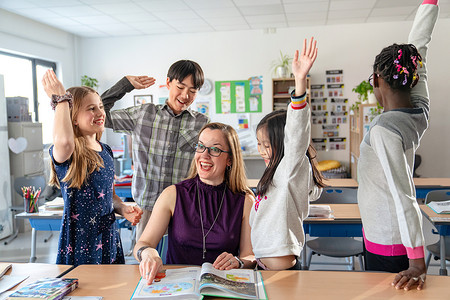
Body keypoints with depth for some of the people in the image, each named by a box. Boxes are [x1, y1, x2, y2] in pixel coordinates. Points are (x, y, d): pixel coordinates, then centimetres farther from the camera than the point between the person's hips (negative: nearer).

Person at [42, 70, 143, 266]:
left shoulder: (106, 151, 9)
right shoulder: (67, 154, -13)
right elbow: (63, 141, -40)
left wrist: (123, 209, -1)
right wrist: (60, 98, -25)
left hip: (108, 237, 6)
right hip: (80, 241, -6)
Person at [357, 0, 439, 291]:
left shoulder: (384, 130, -24)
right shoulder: (420, 111, -3)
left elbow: (403, 196, -26)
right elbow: (419, 46, 7)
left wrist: (418, 262, -24)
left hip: (386, 244, -8)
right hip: (399, 235, 8)